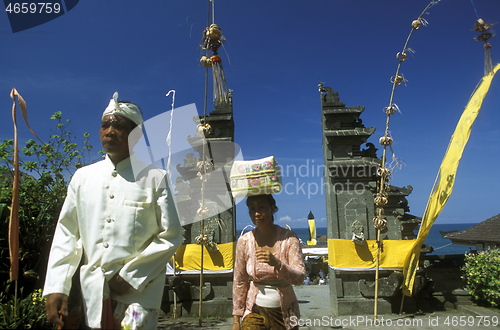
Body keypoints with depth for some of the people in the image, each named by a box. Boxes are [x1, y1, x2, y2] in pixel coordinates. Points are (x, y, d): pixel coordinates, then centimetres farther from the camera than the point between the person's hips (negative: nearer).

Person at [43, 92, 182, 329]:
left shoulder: (154, 178, -6)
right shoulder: (83, 177, 6)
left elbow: (170, 237, -6)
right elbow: (67, 235, 7)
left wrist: (131, 275, -10)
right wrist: (56, 288, 0)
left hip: (137, 290, -3)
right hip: (93, 291, 4)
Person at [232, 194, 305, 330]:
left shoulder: (288, 238, -11)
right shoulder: (244, 241, -7)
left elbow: (300, 278, -15)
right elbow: (239, 282, -1)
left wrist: (277, 263, -33)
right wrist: (236, 319, 1)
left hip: (284, 312, 0)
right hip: (254, 311, 1)